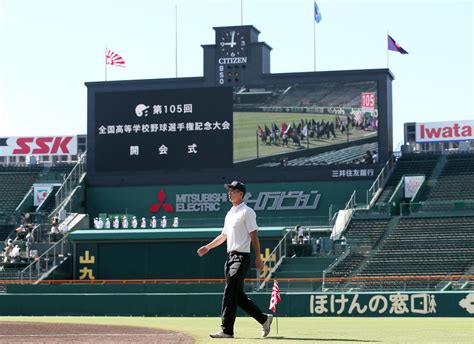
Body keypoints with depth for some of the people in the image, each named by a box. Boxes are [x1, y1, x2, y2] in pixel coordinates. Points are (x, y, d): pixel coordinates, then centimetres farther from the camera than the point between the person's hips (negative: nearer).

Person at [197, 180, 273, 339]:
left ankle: (227, 330, -10)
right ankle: (264, 318, 19)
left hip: (241, 257, -9)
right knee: (237, 295, 9)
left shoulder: (246, 212, -9)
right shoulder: (230, 213, 18)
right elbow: (224, 235, 26)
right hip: (230, 257, 9)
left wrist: (258, 258, -18)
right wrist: (208, 247, 16)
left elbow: (253, 235, -13)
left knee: (230, 293, -11)